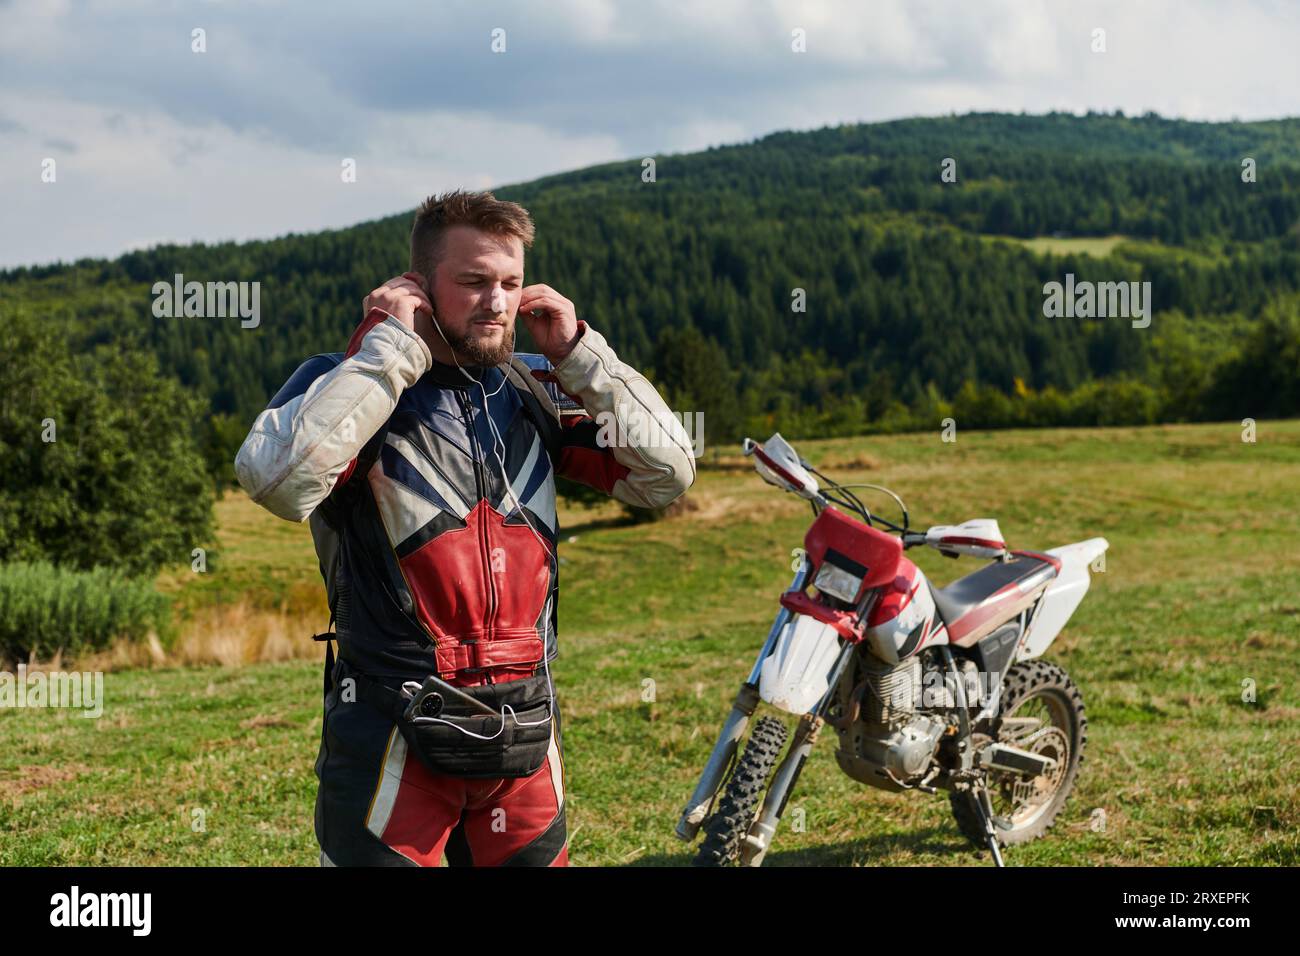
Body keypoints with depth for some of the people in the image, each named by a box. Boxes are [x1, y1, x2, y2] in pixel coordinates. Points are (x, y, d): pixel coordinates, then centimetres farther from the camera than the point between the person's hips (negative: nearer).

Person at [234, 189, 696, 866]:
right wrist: (394, 348, -19)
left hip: (524, 735, 5)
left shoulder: (534, 392, 8)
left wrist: (578, 354, -2)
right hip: (393, 737, -5)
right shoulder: (349, 382, -6)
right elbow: (276, 479, -27)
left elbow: (667, 474, 5)